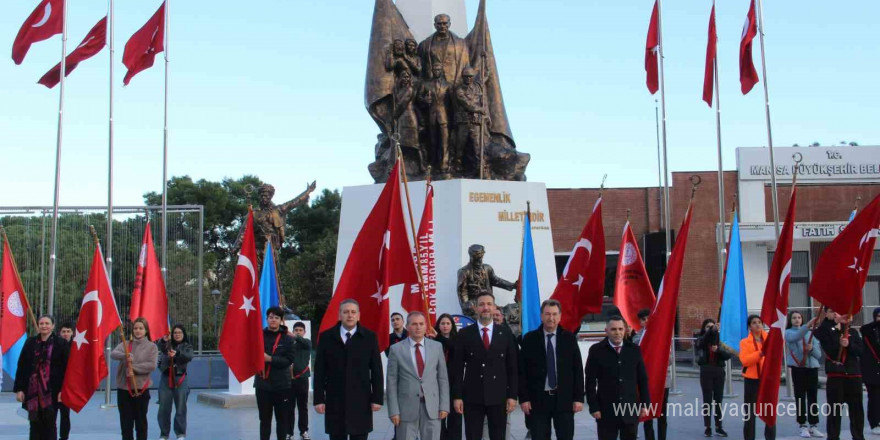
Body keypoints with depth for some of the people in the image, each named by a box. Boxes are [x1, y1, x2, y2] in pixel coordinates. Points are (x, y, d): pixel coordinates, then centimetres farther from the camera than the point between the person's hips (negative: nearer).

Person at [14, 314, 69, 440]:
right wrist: (19, 389, 0)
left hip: (51, 391, -2)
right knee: (35, 423, 6)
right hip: (33, 391, 2)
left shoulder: (61, 344, -2)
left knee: (49, 423, 4)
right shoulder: (30, 343, 6)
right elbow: (21, 367, 6)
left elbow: (67, 368, -4)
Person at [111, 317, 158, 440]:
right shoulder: (125, 344, 8)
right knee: (126, 421, 7)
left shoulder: (152, 347, 2)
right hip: (124, 388, 2)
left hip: (141, 389, -2)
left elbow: (152, 365, -10)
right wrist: (125, 356, -29)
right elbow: (113, 354, -10)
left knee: (141, 421, 5)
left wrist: (134, 367, -19)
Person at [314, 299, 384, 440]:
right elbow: (319, 370, 2)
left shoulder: (369, 337, 2)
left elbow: (376, 370, 2)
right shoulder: (326, 337, 3)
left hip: (361, 401, 0)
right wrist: (319, 399, -2)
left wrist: (377, 398, -3)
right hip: (334, 401, 1)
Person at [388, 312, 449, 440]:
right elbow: (392, 382, 0)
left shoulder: (437, 346, 6)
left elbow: (443, 378, 7)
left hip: (432, 406, 1)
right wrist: (394, 410, -5)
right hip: (407, 406, -1)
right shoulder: (396, 349, 0)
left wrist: (444, 405, 2)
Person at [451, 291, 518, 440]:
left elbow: (512, 367, 5)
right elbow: (457, 367, 0)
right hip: (472, 396, -1)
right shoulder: (464, 334, 1)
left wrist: (512, 395, 0)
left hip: (498, 396, 1)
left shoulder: (506, 334, 4)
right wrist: (457, 395, -5)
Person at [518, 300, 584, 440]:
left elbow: (577, 369, 4)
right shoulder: (529, 339, 2)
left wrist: (579, 397, -1)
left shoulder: (569, 338, 4)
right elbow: (522, 371, 1)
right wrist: (524, 398, -5)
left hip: (564, 398, 1)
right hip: (538, 399, 0)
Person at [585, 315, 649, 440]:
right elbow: (590, 382, -2)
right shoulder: (596, 350, -3)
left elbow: (643, 379, 9)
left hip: (631, 410, 2)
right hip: (606, 412, -2)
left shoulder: (634, 350, 5)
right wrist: (593, 407, -7)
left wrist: (645, 404, 4)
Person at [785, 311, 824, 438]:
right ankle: (803, 426, 4)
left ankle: (813, 426, 7)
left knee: (813, 397, 2)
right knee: (800, 397, -2)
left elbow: (818, 354, 9)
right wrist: (808, 325, -35)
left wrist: (812, 349, -13)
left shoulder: (811, 333, 13)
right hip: (798, 367, -3)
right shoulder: (788, 333, 4)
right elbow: (796, 337, -22)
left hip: (812, 367, 3)